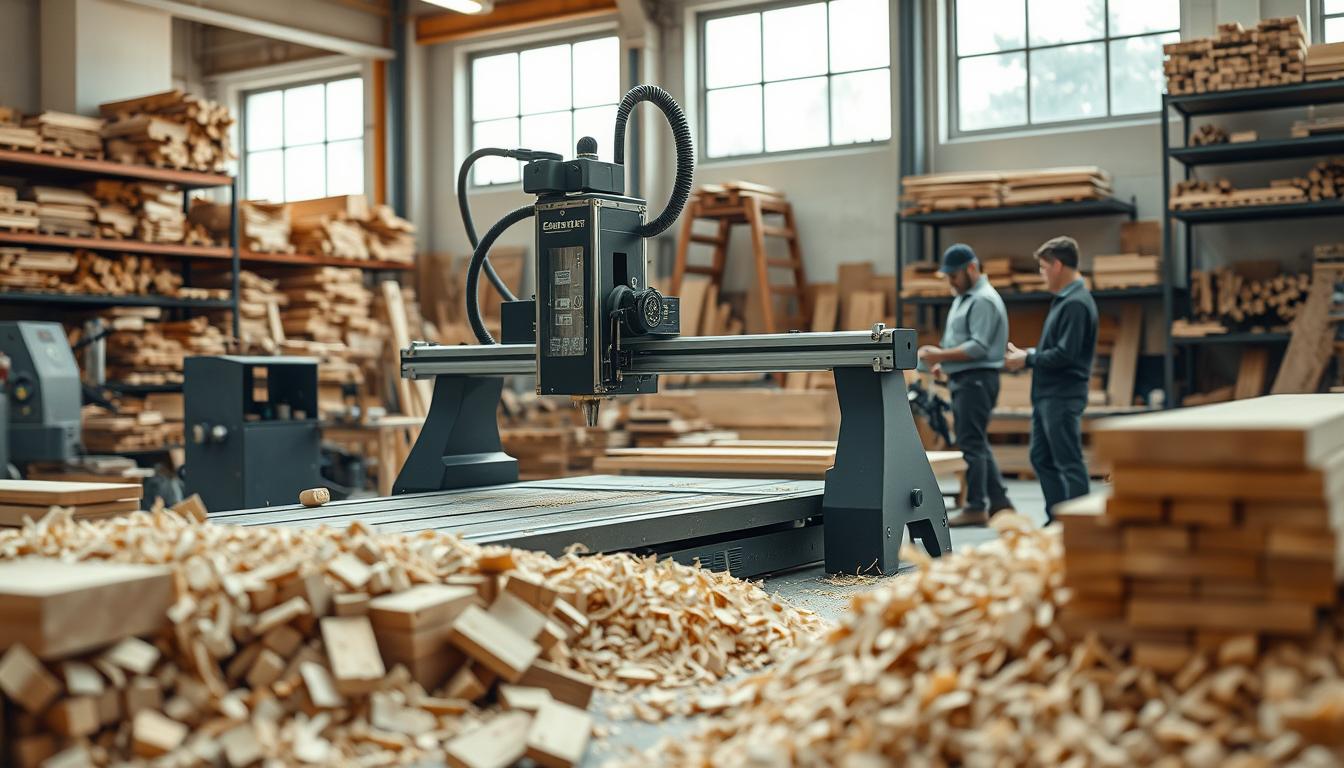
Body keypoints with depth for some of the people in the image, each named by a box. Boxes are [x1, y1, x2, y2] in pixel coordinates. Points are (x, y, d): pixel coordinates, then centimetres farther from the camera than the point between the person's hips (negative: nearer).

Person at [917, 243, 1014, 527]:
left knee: (971, 443, -9)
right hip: (963, 380, 11)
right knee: (976, 444, 13)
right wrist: (944, 362, 8)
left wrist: (940, 355, -21)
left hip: (976, 379, -11)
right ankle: (998, 501, 19)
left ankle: (976, 508, -6)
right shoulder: (963, 298, 19)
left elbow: (978, 347, -21)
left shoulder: (984, 300, -13)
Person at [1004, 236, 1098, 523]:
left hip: (1063, 397, -10)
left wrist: (1027, 360, -11)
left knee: (1069, 463, -3)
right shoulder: (1063, 299, 15)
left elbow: (1065, 354, -22)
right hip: (1047, 395, 10)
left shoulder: (1076, 303, -17)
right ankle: (1056, 520, 22)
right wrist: (1025, 354, 6)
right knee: (1041, 458, 15)